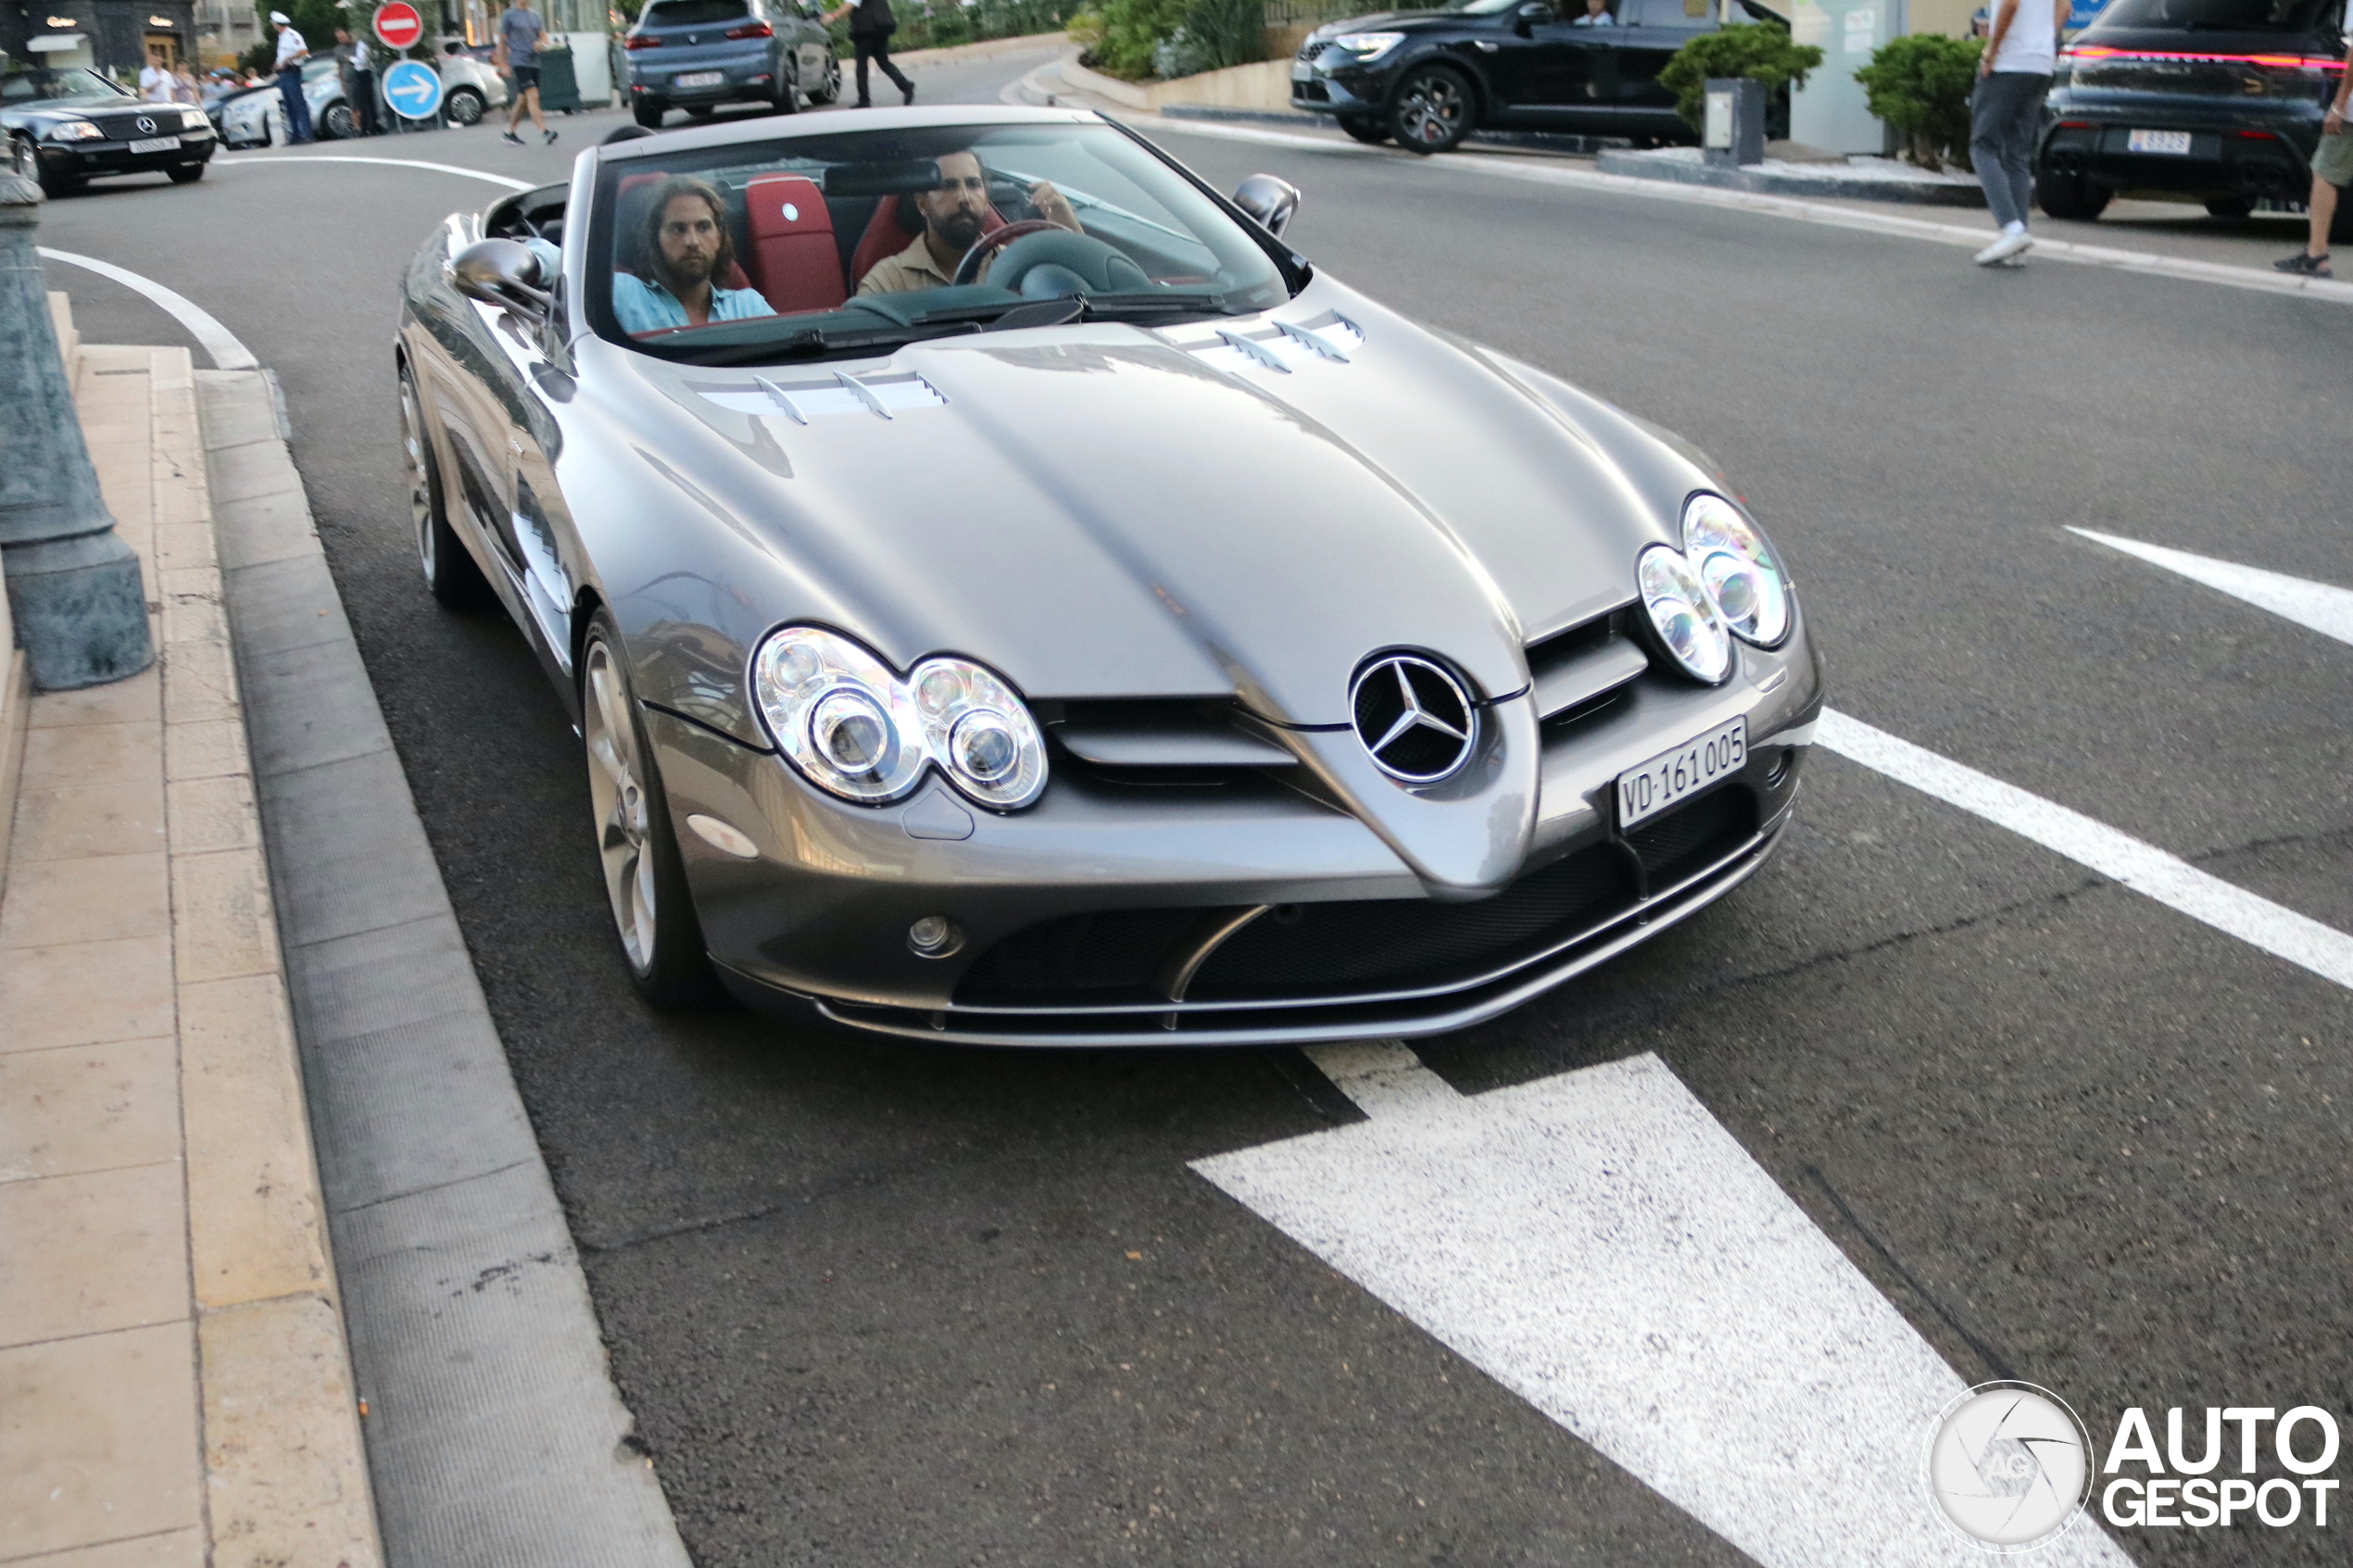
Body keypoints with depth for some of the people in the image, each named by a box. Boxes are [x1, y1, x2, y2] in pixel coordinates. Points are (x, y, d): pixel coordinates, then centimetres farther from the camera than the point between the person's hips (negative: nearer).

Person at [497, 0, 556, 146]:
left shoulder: (534, 16, 16)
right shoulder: (508, 15, 0)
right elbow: (502, 41, 1)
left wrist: (540, 43, -6)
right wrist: (503, 64, -5)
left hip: (534, 62, 6)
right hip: (519, 61, -6)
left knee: (523, 99, 9)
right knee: (533, 95, -18)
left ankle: (509, 133, 20)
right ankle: (543, 131, -24)